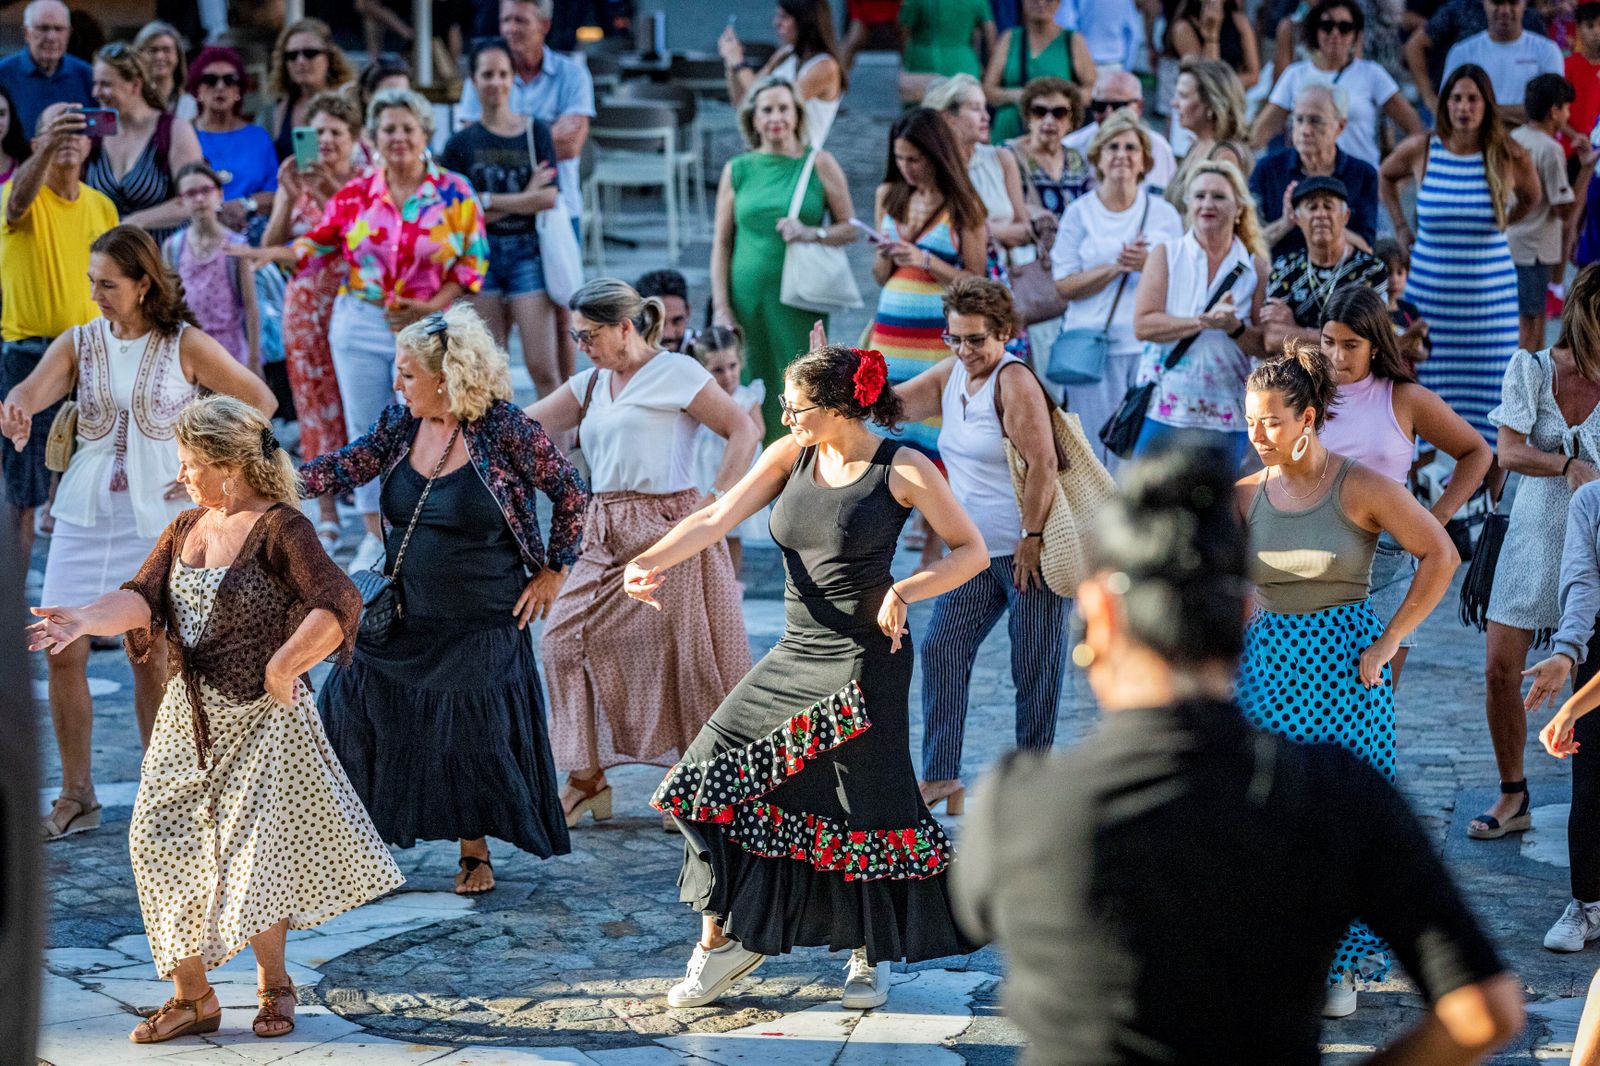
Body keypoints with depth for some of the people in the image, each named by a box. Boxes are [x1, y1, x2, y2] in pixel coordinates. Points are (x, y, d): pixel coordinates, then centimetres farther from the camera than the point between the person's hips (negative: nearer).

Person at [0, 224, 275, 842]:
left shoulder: (185, 346, -3)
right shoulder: (78, 344, 3)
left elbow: (259, 401, 2)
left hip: (158, 514, -3)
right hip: (85, 512, 3)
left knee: (153, 658, -1)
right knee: (63, 651, -1)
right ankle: (76, 798, 11)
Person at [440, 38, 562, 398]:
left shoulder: (536, 132, 4)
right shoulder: (461, 143, 5)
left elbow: (548, 197, -7)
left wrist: (486, 200, -9)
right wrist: (524, 198, -7)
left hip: (527, 251, -1)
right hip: (480, 254, 1)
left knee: (542, 367, -6)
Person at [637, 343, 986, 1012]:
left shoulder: (902, 470, -9)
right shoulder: (791, 457, 4)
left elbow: (971, 551, -4)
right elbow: (716, 519, -3)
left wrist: (904, 591, -18)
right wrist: (648, 562, -18)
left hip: (865, 662, -5)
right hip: (795, 656, 5)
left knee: (866, 811, 1)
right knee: (715, 777, -1)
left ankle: (869, 957, 23)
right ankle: (723, 940, 12)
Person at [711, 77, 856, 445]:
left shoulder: (819, 163, 5)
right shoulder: (737, 169, 9)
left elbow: (850, 227, 7)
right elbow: (721, 243, 8)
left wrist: (811, 233, -13)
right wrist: (721, 309, 0)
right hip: (747, 297, 1)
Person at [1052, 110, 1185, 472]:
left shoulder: (1164, 214, 9)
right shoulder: (1080, 212, 4)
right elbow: (1064, 286, -2)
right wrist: (1116, 267, -15)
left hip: (1152, 345, 1)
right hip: (1094, 345, -1)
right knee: (1100, 450, -3)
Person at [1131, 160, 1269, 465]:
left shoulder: (1254, 267, 6)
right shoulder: (1166, 255, 4)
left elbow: (1266, 347, 3)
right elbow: (1143, 325, -8)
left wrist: (1235, 327, -17)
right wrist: (1205, 321, -17)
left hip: (1227, 416, 1)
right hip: (1165, 408, -1)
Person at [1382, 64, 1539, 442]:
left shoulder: (1509, 157, -4)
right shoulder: (1420, 150, -3)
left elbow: (1530, 198, 18)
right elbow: (1386, 176, 20)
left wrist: (1498, 225, 9)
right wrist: (1400, 227, 13)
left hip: (1489, 293, 0)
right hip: (1430, 290, 0)